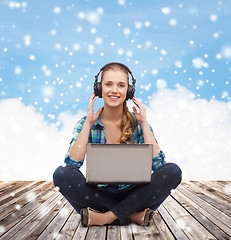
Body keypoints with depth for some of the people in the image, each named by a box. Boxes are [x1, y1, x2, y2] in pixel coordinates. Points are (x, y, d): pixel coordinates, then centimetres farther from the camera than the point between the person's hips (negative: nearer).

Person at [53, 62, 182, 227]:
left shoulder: (138, 124, -3)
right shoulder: (86, 124, -3)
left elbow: (158, 164, -15)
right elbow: (72, 163, -18)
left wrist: (144, 123, -16)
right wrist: (88, 123, -18)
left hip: (132, 194, 1)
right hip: (97, 195, 0)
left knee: (173, 171, -22)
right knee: (62, 174, -27)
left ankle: (107, 217, -20)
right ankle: (134, 214, -21)